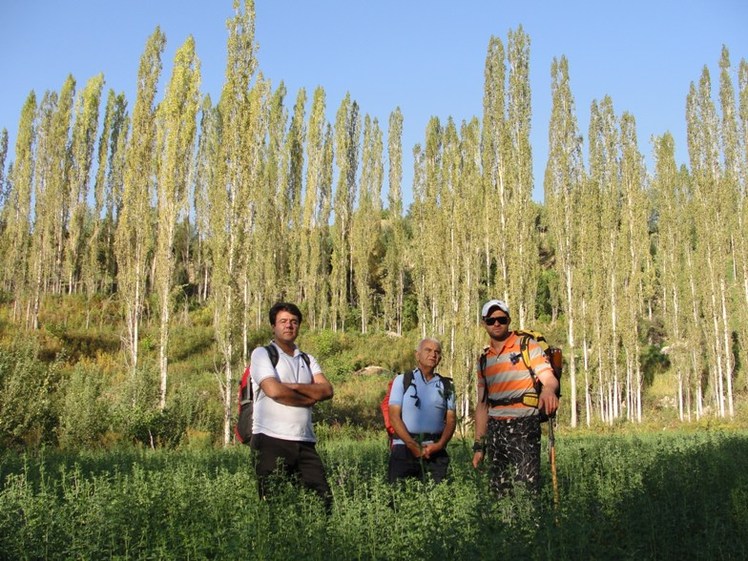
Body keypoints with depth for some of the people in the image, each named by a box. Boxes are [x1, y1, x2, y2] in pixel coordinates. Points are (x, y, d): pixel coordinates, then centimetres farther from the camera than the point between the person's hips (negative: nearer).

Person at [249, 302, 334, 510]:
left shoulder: (307, 359, 18)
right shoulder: (262, 353, 3)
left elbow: (327, 390, 2)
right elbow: (274, 391, -13)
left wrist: (293, 386, -11)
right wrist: (310, 397, 0)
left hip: (305, 442, 5)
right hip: (271, 440, -5)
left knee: (323, 498, 0)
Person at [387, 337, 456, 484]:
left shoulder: (446, 385, 13)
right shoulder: (402, 380, 6)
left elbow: (451, 420, 8)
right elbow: (394, 416, -1)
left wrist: (440, 445, -10)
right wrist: (412, 445, -12)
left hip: (436, 450, 2)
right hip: (404, 447, -2)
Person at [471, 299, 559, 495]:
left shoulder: (528, 347, 0)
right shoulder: (484, 359, 15)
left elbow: (550, 379, -12)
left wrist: (548, 389, -37)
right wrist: (478, 445, 13)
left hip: (524, 427, -5)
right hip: (495, 429, 5)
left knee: (527, 488, -12)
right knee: (498, 490, 5)